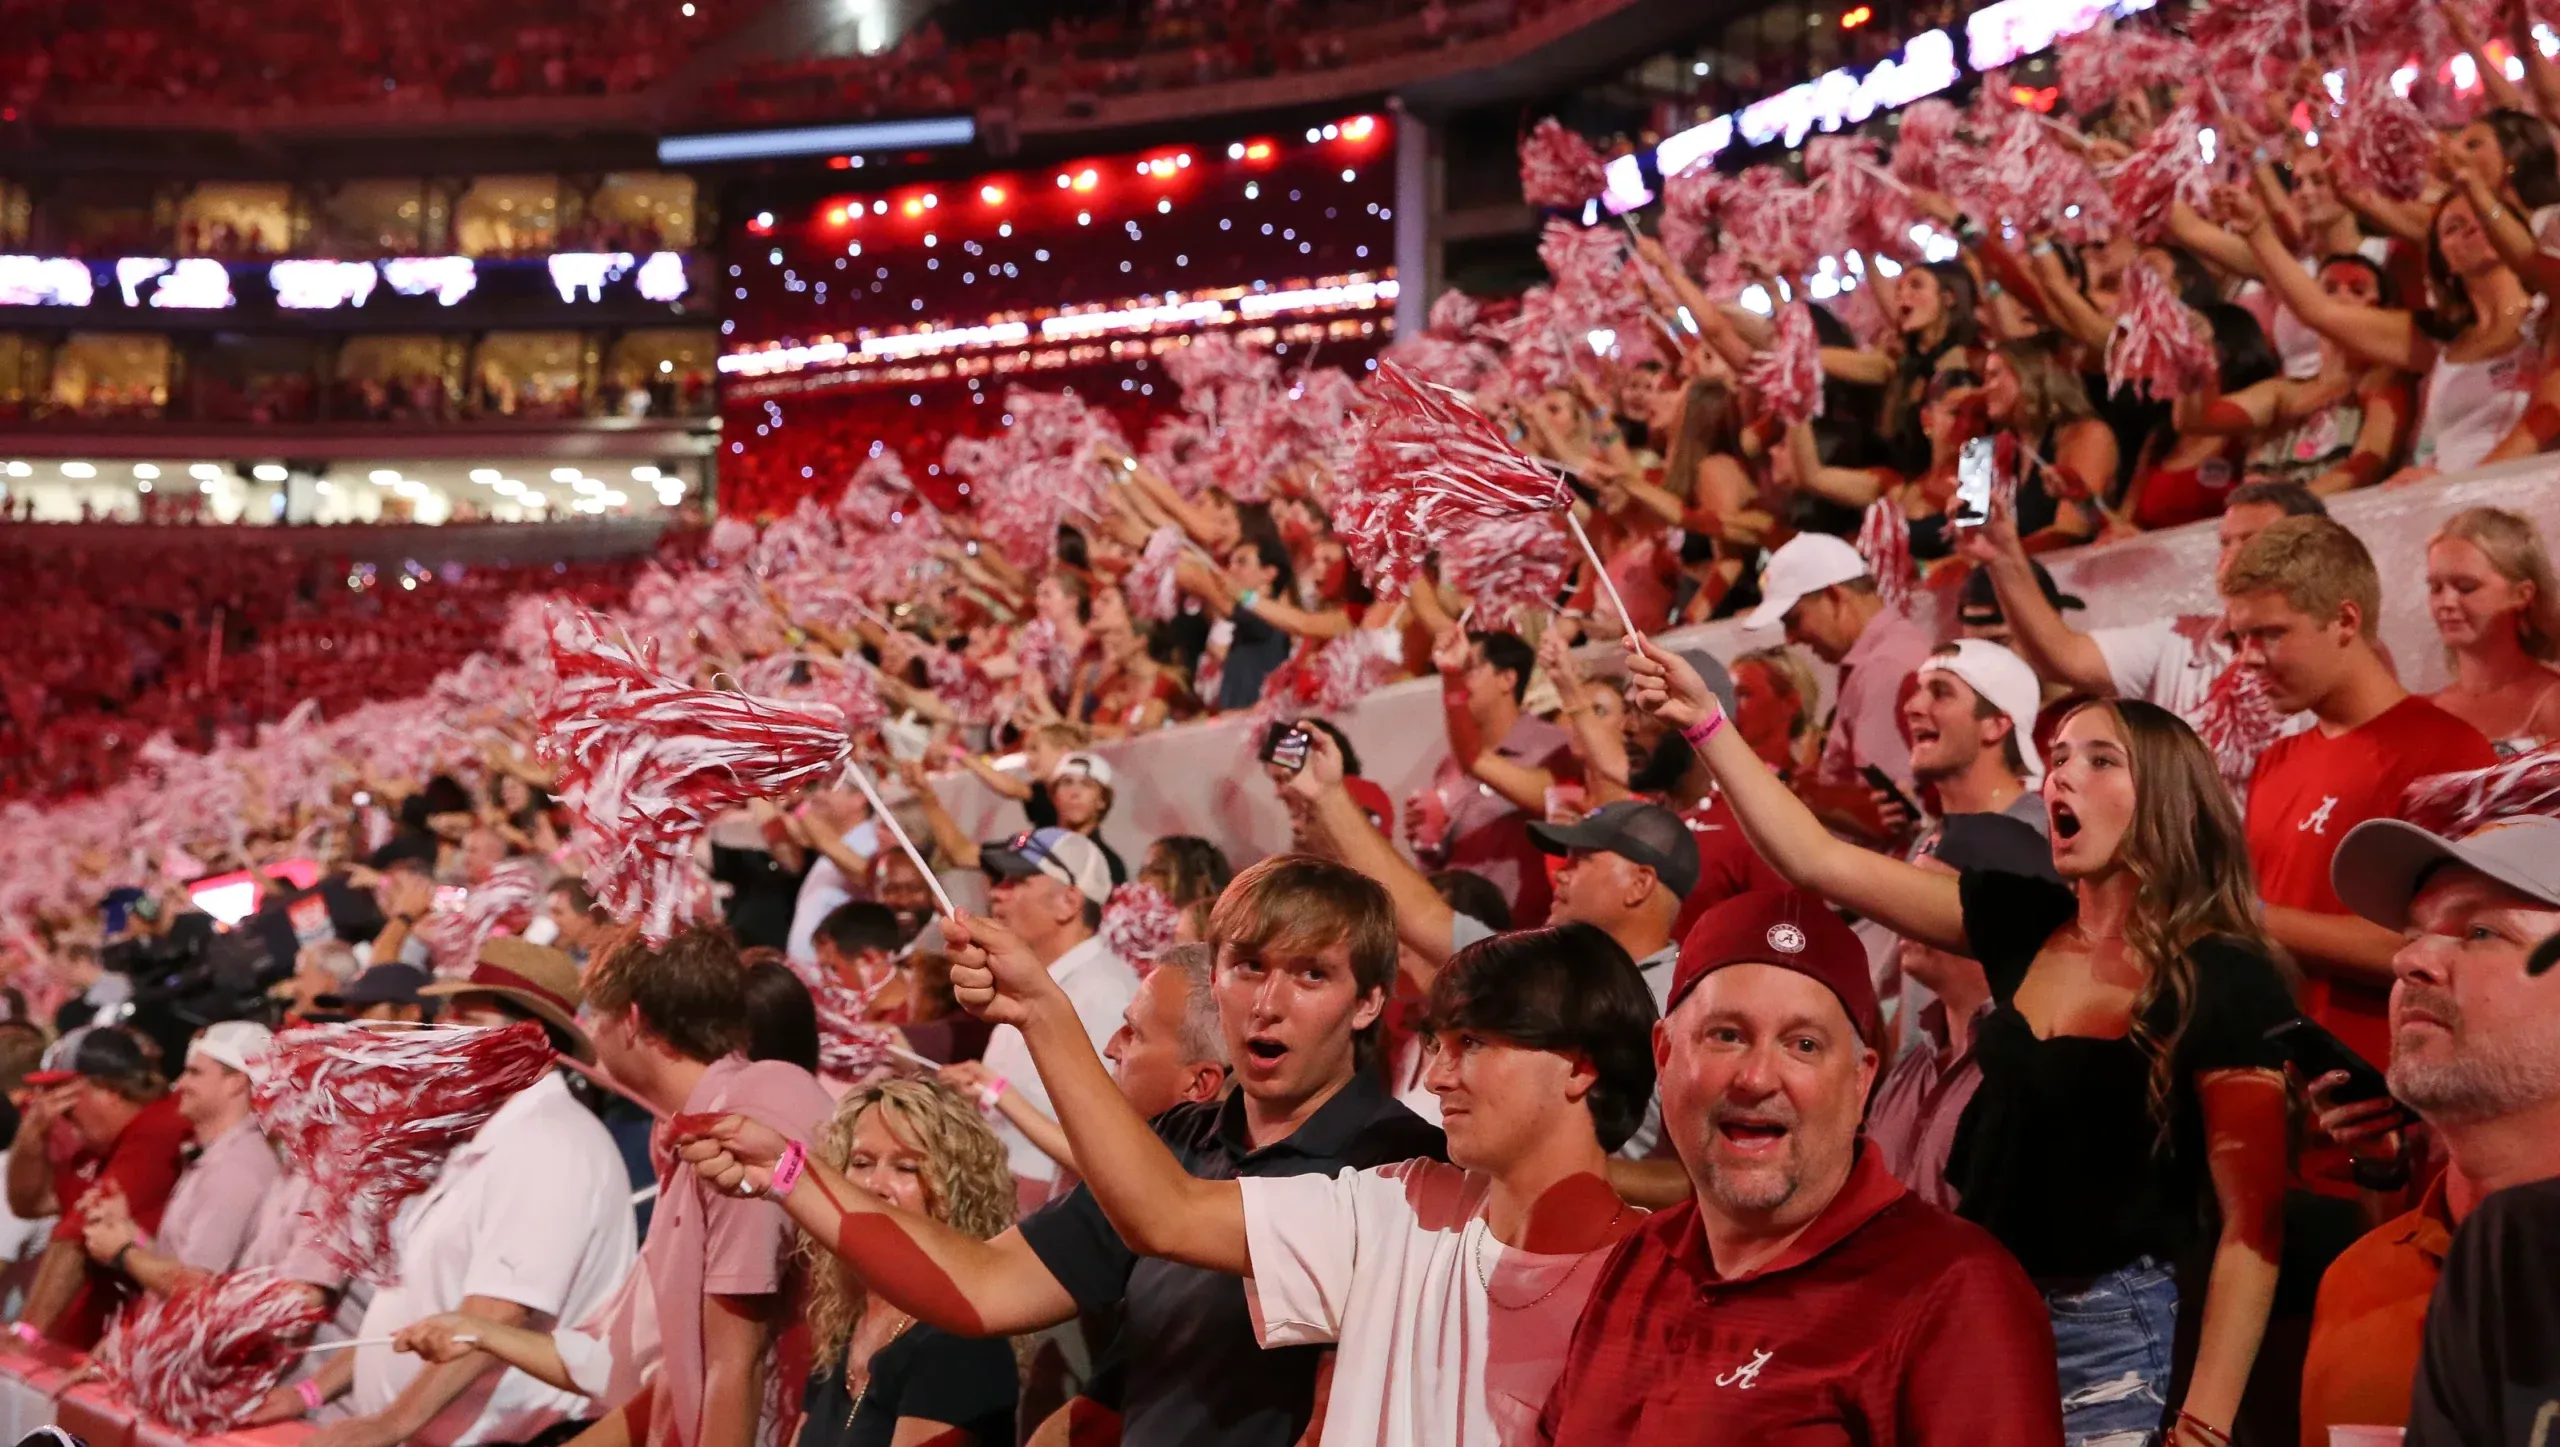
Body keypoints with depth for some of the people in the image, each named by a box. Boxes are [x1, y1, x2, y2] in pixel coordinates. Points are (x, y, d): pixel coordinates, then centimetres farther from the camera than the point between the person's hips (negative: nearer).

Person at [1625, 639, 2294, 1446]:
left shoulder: (2225, 983, -13)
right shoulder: (2025, 924, 2)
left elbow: (2254, 1225, -13)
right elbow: (1818, 862, 3)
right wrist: (1704, 721, -5)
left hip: (2108, 1332, -6)